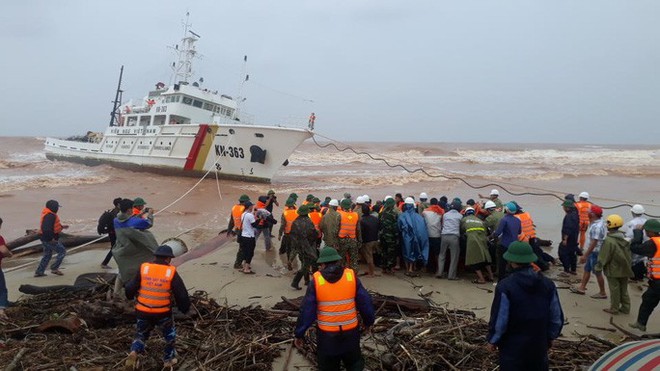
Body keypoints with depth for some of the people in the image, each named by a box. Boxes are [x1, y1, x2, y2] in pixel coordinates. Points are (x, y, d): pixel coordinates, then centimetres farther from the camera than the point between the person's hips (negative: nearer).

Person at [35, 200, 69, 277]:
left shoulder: (49, 214, 11)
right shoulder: (50, 216, -22)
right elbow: (46, 228, -30)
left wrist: (61, 226, 15)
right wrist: (52, 238, -26)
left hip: (45, 238, 11)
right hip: (49, 239, -11)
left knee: (47, 255, 19)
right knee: (62, 251, -1)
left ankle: (39, 272, 23)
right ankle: (54, 268, 1)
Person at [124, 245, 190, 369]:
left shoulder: (143, 268, -5)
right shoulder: (171, 272, -9)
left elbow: (130, 289, -2)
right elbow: (181, 294, -7)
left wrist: (131, 295, 21)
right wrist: (184, 308, 10)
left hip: (143, 311, 2)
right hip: (163, 313, -2)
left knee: (141, 335, 22)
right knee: (170, 334, 24)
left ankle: (134, 353, -4)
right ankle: (168, 359, 31)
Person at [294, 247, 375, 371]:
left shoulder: (316, 280, -11)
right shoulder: (352, 276, -7)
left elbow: (307, 310, -9)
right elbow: (365, 302, -2)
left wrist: (299, 334, 1)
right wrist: (368, 321, 15)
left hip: (327, 335, -1)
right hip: (350, 332, 1)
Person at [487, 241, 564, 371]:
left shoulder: (505, 286, -22)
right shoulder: (548, 284, -5)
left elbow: (499, 320, -17)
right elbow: (557, 318, 4)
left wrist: (492, 340, -1)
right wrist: (550, 337, 20)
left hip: (512, 346, -5)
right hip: (539, 344, 5)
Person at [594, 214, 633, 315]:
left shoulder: (608, 241, -22)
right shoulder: (624, 239, 3)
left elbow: (603, 257, -19)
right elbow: (628, 255, 12)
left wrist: (597, 268, -8)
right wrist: (628, 266, 22)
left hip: (613, 270, -7)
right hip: (624, 270, 7)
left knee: (614, 290, 4)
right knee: (623, 289, 17)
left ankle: (614, 309, 13)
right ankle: (625, 308, 25)